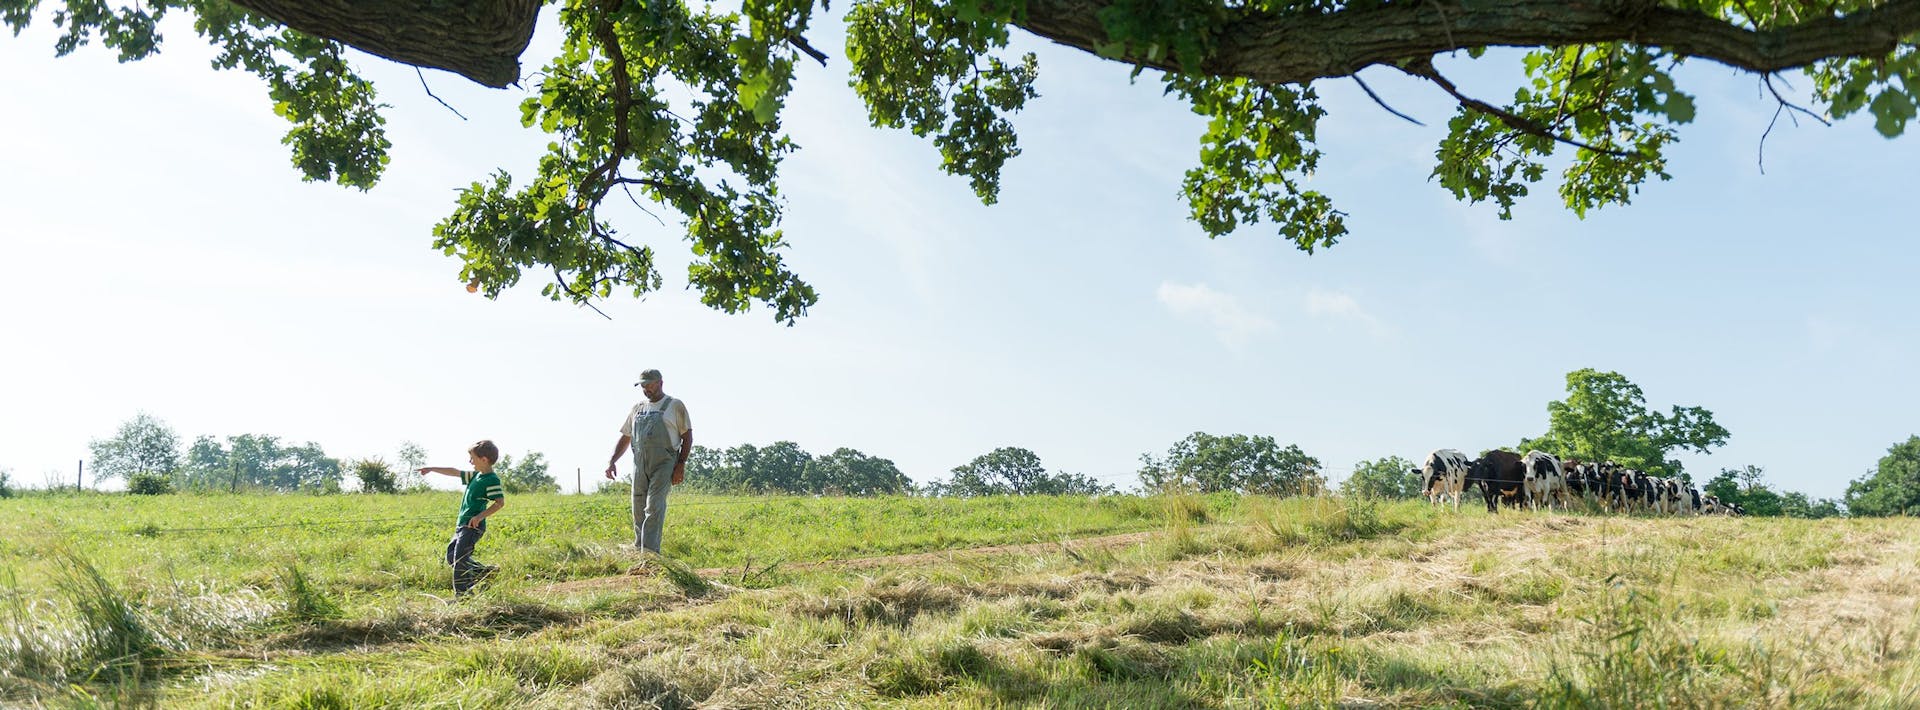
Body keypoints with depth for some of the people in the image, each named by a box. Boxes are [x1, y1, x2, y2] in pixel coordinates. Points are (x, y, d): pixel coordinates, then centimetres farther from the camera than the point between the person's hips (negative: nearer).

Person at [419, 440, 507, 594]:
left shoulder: (492, 480, -14)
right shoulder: (476, 476, 14)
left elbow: (500, 502, -22)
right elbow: (455, 472, 25)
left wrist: (480, 516, -30)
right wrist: (431, 469, 28)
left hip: (473, 526, -10)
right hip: (462, 526, 10)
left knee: (460, 559, -13)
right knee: (451, 557, 12)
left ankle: (462, 594, -9)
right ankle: (483, 571, 16)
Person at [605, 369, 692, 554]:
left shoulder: (675, 406, 5)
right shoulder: (637, 409, 18)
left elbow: (687, 436, 3)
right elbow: (625, 438, 21)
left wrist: (681, 464, -7)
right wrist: (612, 461, 8)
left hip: (664, 464, -5)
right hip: (640, 465, 5)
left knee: (654, 507, -16)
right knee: (639, 509, 4)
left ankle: (650, 553, -22)